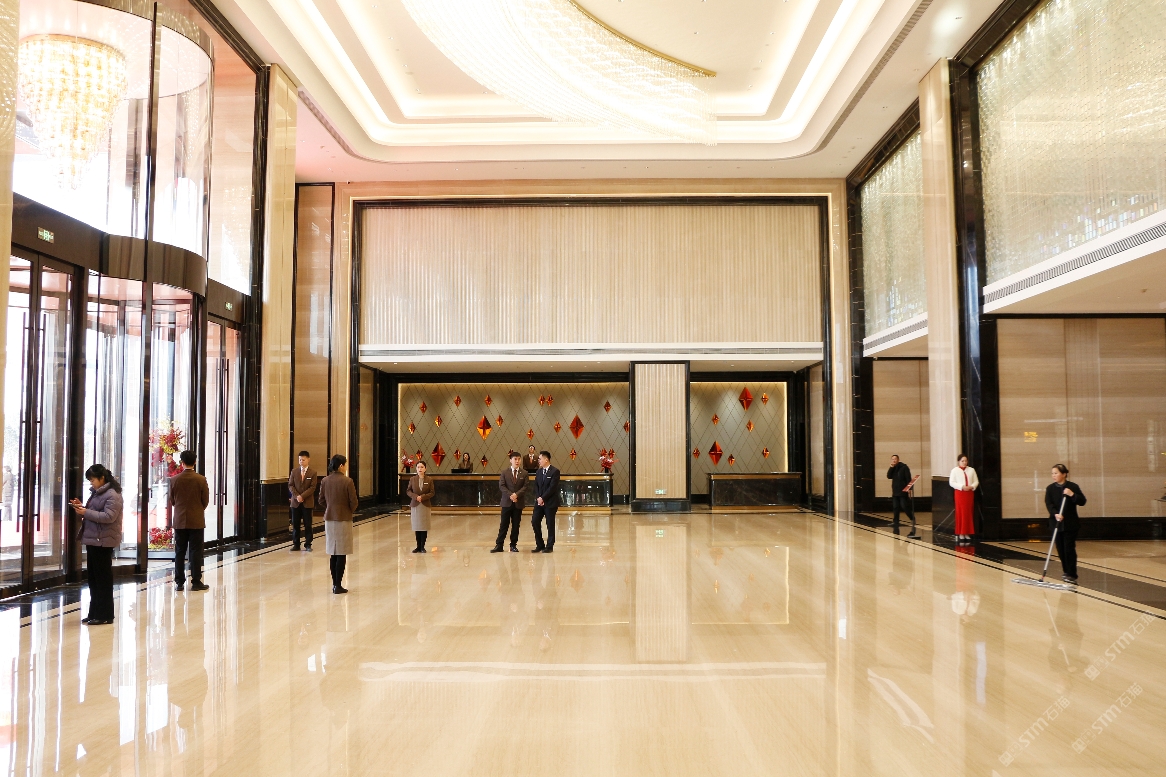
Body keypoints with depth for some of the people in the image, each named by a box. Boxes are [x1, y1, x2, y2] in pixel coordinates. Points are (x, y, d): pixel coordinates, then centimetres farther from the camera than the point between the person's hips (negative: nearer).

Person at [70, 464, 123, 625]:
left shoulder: (112, 495, -13)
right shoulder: (96, 492, 16)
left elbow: (108, 516, -23)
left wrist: (85, 512, -20)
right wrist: (82, 507, 7)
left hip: (103, 541, -10)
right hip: (92, 540, 10)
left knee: (103, 578, -3)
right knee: (93, 578, 13)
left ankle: (105, 615, 3)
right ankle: (94, 613, 21)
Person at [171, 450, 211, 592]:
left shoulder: (174, 480, -4)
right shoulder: (201, 480, -9)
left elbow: (171, 501, 5)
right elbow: (206, 501, -3)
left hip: (180, 521, 2)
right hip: (197, 521, -2)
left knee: (180, 552, 8)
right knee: (196, 552, 2)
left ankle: (179, 582, 10)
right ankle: (196, 582, 4)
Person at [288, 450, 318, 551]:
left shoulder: (313, 472, -1)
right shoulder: (294, 471, 6)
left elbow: (312, 487, -6)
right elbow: (290, 485, 3)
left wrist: (302, 496, -16)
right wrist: (296, 496, -12)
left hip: (307, 502, -2)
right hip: (295, 502, 2)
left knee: (308, 525, 2)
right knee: (295, 524, 4)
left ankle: (308, 545, 8)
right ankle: (296, 544, 12)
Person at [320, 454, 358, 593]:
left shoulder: (325, 481, 1)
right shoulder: (347, 481, -14)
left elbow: (321, 499, 7)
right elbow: (354, 502, -12)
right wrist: (350, 511, 9)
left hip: (329, 518, 5)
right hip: (343, 519, -5)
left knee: (333, 554, 13)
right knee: (342, 554, 1)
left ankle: (335, 584, 17)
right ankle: (338, 586, 1)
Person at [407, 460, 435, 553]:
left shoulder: (429, 480, 1)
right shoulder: (412, 479, 4)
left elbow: (432, 493, -1)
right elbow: (408, 491, 4)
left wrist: (423, 497, -15)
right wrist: (415, 496, -13)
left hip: (425, 505, -1)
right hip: (415, 505, 1)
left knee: (424, 527, -1)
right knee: (416, 527, 4)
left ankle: (422, 547, 6)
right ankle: (418, 546, 12)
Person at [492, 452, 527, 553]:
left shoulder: (524, 473, 6)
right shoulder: (504, 472, 5)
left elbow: (525, 487, -2)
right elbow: (501, 486, -4)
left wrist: (516, 495, -17)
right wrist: (510, 495, -17)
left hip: (518, 503, 1)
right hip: (506, 502, -1)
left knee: (515, 525, 5)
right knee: (504, 525, 1)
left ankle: (513, 545, 13)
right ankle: (499, 545, 3)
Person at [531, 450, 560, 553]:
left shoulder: (555, 471, -10)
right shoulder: (539, 471, 11)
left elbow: (552, 487, -16)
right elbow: (536, 485, 9)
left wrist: (543, 498, -16)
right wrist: (537, 497, -7)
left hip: (550, 502, -6)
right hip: (539, 501, 6)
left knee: (550, 524, 1)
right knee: (535, 521, 1)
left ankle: (549, 546, 11)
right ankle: (539, 545, 11)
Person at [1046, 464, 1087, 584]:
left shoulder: (1073, 487, -5)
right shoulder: (1050, 488, 1)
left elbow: (1082, 502, -6)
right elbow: (1048, 504, -9)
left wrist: (1072, 495, -23)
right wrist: (1055, 514, -26)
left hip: (1070, 524, -3)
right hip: (1056, 523, 3)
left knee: (1069, 548, -6)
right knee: (1060, 549, 9)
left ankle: (1072, 575, -1)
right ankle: (1066, 572, 23)